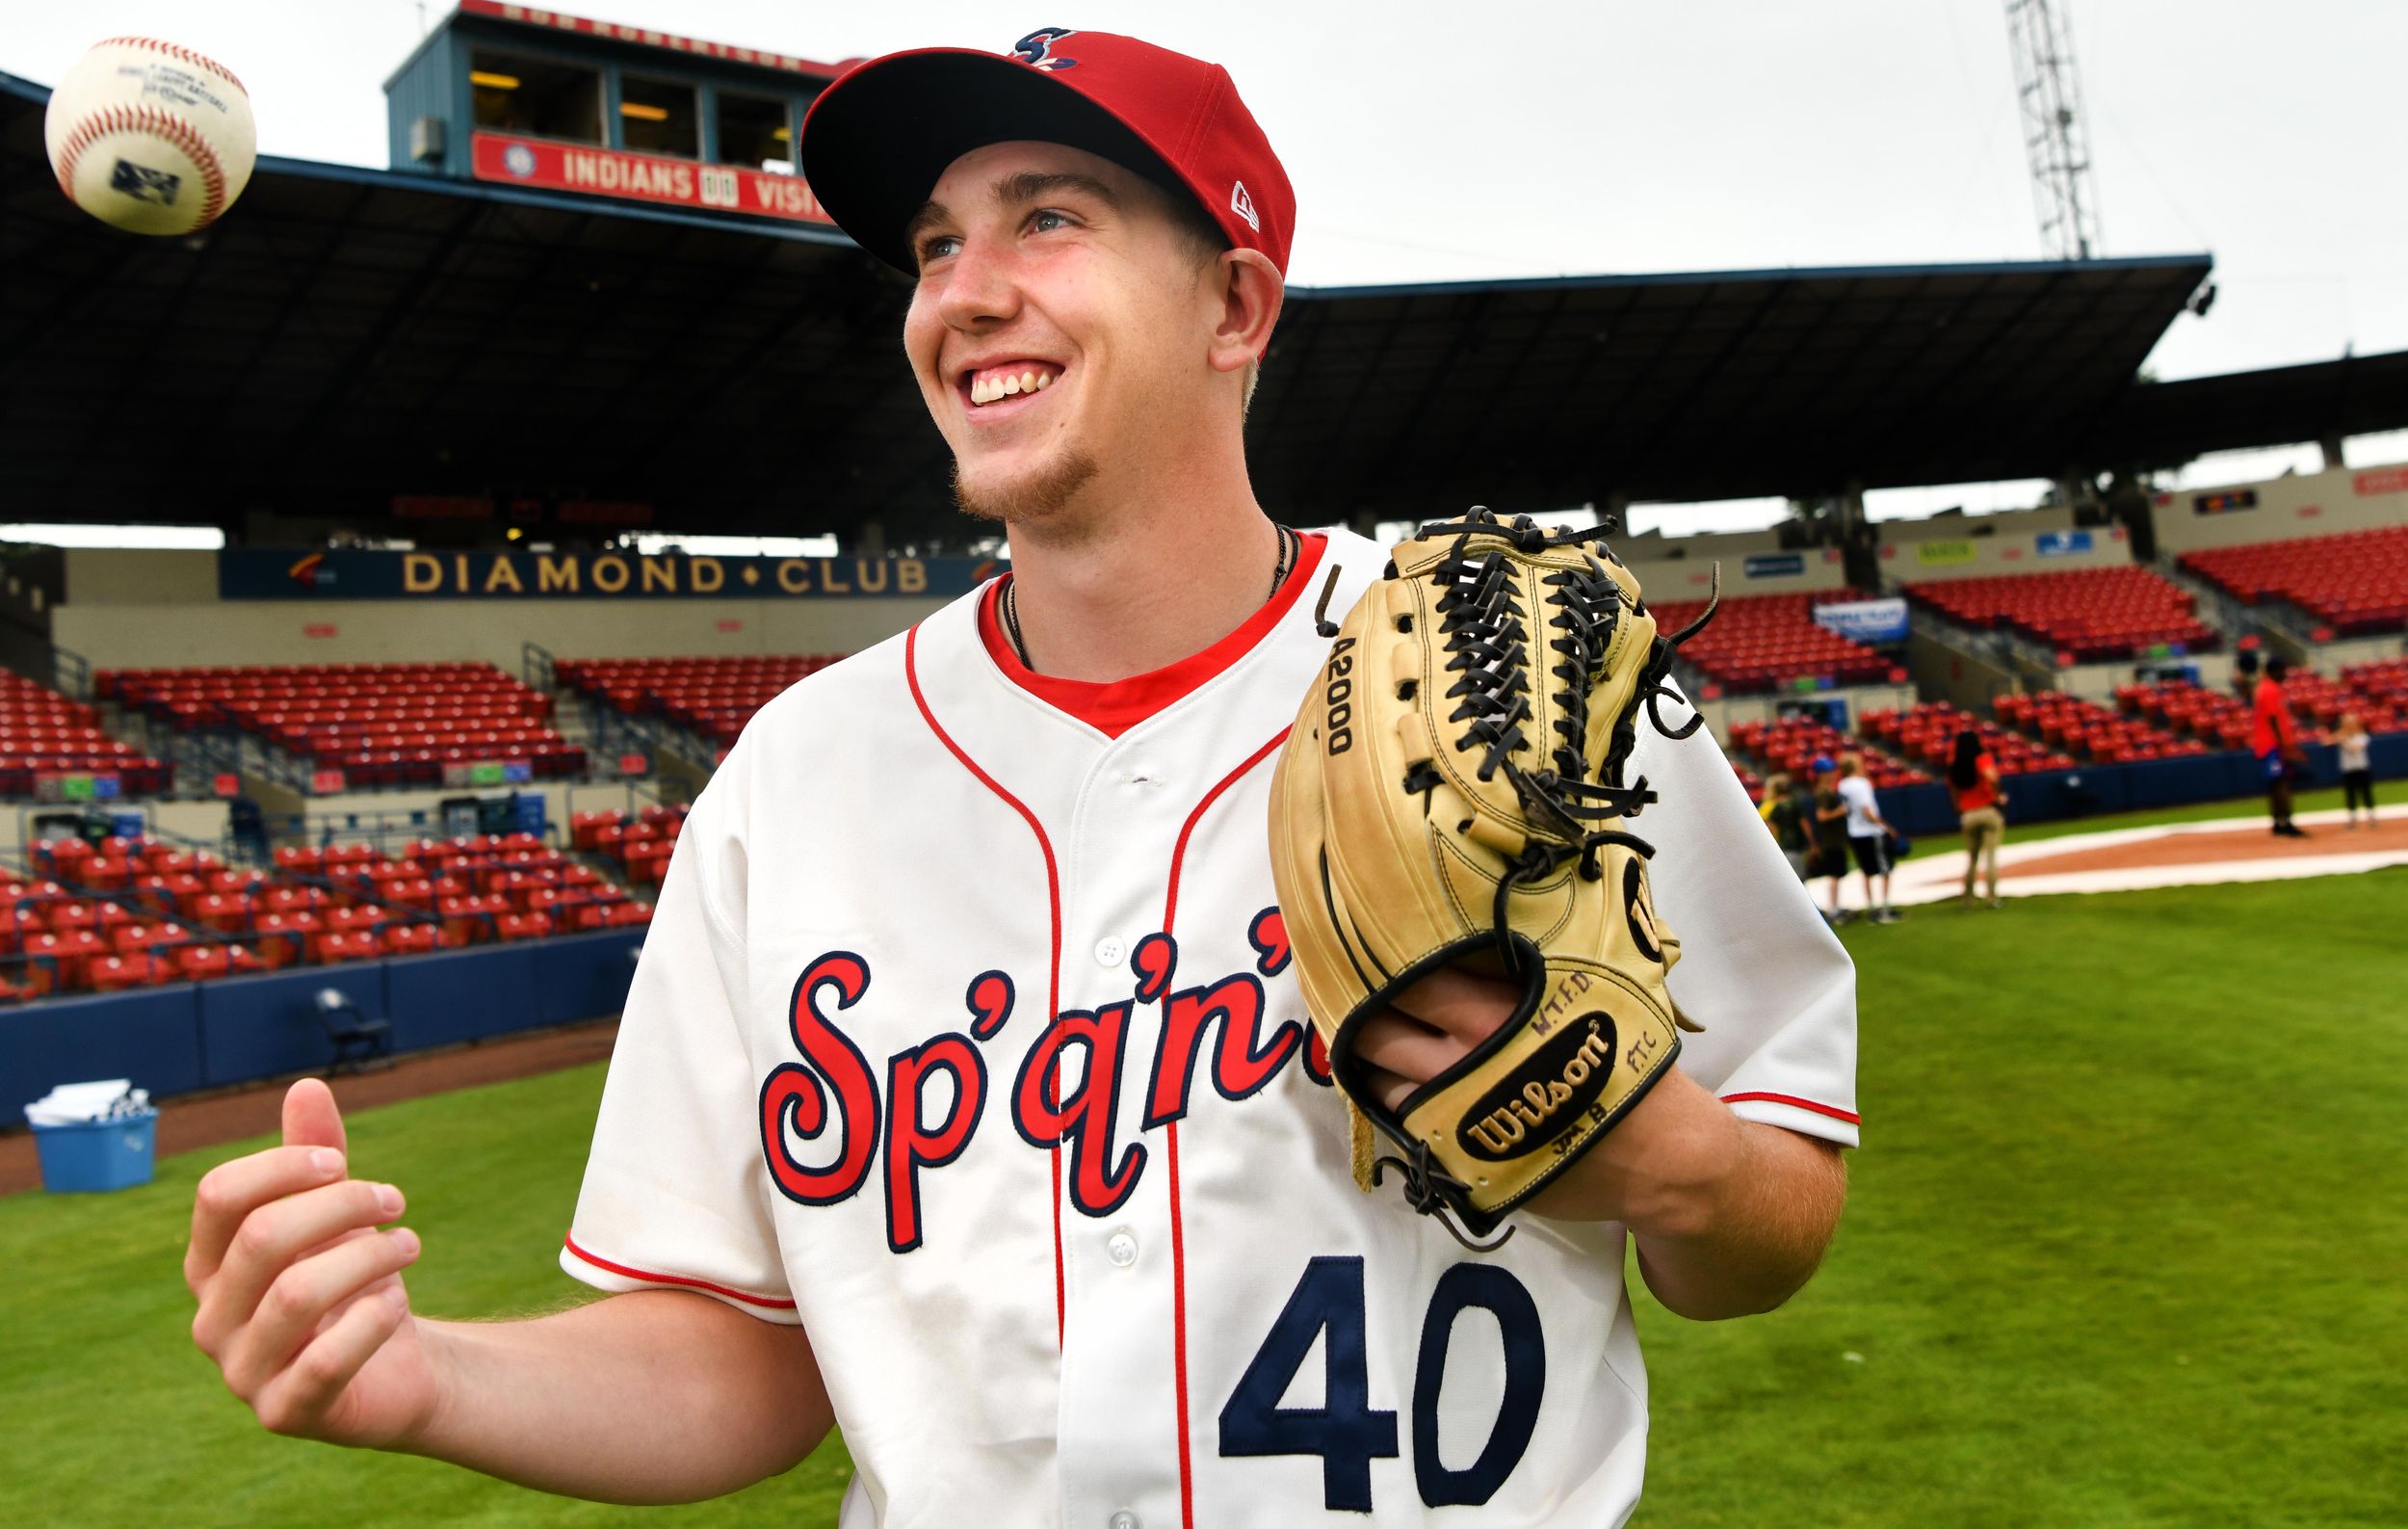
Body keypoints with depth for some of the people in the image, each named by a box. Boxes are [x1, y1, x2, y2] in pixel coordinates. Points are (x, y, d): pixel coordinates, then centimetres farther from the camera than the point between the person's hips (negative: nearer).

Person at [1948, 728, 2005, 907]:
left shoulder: (1953, 764, 4)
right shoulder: (1983, 758, -9)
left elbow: (1953, 790, 8)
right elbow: (1991, 777, -28)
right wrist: (1997, 795, -14)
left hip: (1967, 816, 4)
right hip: (1989, 811, -4)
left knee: (1971, 857, 17)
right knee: (1991, 856, 0)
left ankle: (1967, 897, 19)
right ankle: (1992, 898, -3)